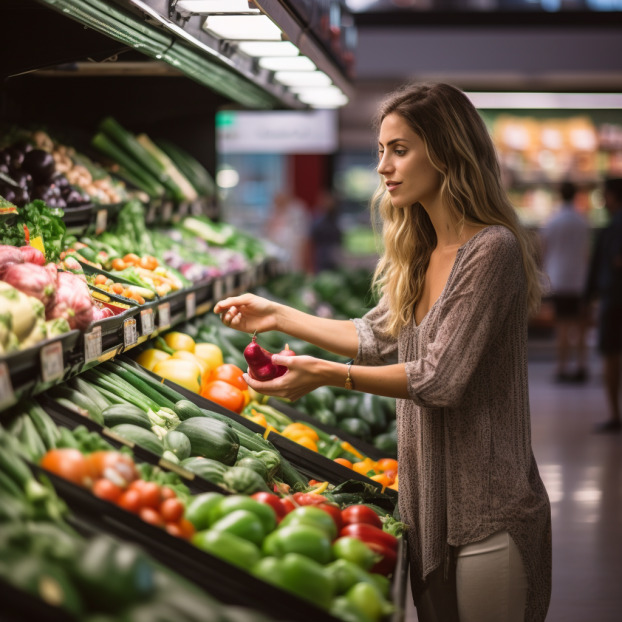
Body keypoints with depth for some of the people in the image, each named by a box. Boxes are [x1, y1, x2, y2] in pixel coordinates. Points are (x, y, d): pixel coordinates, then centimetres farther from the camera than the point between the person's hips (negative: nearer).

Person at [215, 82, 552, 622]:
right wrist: (278, 316, 15)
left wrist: (328, 375, -23)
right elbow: (377, 337, 17)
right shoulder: (421, 254, 9)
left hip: (486, 512, -8)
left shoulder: (492, 250, -19)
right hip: (429, 500, 8)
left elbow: (442, 379, -22)